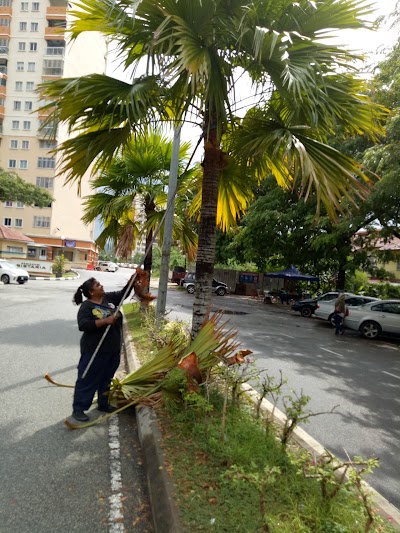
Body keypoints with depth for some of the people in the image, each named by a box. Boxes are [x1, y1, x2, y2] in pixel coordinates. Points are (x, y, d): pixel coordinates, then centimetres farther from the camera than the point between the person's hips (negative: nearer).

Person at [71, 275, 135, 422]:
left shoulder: (108, 298, 4)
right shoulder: (86, 306, -15)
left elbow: (123, 293, 16)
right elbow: (83, 325, -27)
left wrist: (132, 280, 3)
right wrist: (105, 321, -29)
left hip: (113, 349, 7)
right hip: (94, 350, -7)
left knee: (106, 378, 19)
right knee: (88, 380, 5)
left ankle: (103, 404, 35)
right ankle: (78, 409, 18)